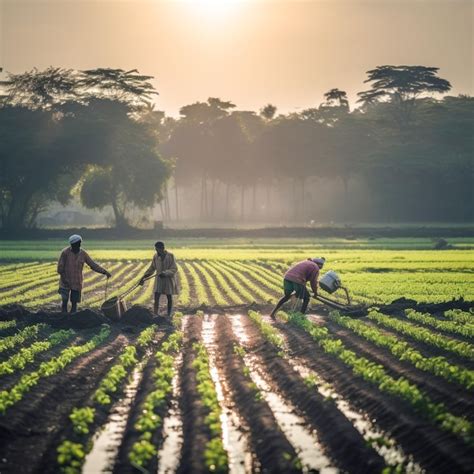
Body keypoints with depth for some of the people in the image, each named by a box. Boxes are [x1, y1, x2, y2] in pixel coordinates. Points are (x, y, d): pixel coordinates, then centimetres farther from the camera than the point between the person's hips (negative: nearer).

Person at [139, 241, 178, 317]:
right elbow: (152, 269, 4)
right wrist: (143, 277, -3)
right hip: (159, 280, 3)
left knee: (169, 298, 6)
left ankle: (169, 316, 17)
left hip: (169, 280, -3)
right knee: (156, 297, -4)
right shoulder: (156, 257, -3)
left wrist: (165, 273, -30)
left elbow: (174, 270, -15)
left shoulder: (170, 256, -15)